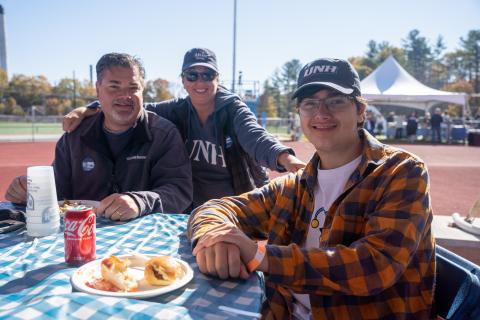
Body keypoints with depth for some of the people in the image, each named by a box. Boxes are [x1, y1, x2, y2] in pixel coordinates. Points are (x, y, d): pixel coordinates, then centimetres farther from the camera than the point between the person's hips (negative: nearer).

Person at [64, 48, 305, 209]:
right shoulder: (177, 111, 0)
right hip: (191, 210, 3)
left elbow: (255, 137, -28)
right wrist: (91, 108, -20)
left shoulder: (234, 109, -10)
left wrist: (284, 157, -50)